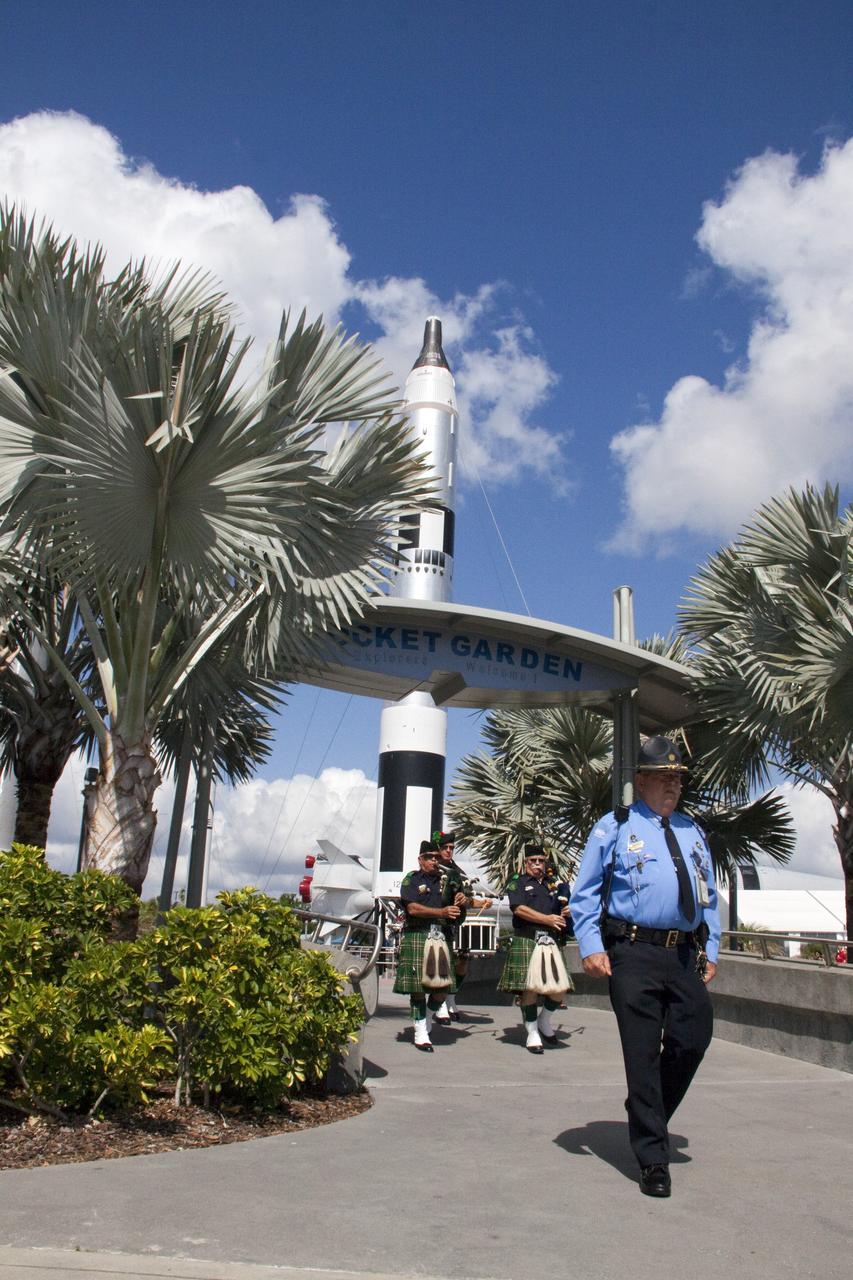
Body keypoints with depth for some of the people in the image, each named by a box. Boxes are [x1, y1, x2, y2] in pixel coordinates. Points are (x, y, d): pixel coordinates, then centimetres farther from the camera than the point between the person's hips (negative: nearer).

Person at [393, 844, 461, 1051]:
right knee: (418, 987, -3)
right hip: (416, 935, -5)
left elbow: (452, 914, 25)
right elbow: (413, 908, -11)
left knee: (442, 987, 2)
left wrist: (458, 903, 3)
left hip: (439, 936, 5)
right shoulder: (411, 879, 3)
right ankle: (420, 1034, 6)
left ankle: (426, 1022, 26)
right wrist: (442, 912, -18)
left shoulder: (444, 881, 18)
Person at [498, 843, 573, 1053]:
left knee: (560, 988, -4)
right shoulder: (517, 883, 7)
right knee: (530, 988, -8)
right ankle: (532, 1033, 7)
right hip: (526, 940, -5)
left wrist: (564, 915, 4)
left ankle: (544, 1020, 22)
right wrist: (548, 919, -12)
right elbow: (519, 909, -9)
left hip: (550, 941, 5)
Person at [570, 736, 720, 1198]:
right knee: (643, 1054, -1)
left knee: (693, 1038, 2)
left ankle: (647, 1115, 30)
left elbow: (709, 896, 24)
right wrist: (591, 947, -8)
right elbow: (585, 892, 2)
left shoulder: (692, 831, 18)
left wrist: (711, 949, 15)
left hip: (685, 955, 5)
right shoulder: (615, 827, 3)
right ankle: (653, 1160, 10)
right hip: (634, 954, -5)